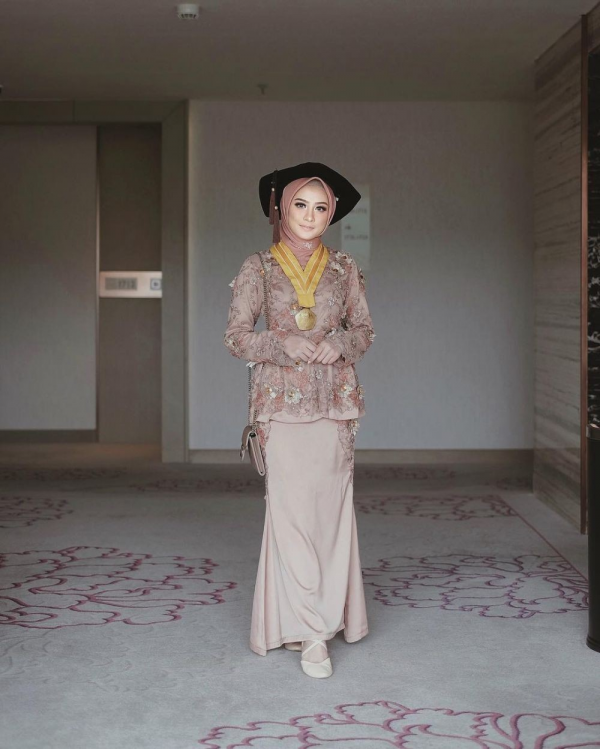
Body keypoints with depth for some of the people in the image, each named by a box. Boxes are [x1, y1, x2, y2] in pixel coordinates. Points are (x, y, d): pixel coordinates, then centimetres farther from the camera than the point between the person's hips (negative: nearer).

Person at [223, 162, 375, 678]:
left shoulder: (345, 268, 10)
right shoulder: (259, 268, 4)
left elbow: (365, 329, 12)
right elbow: (235, 335, 1)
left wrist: (341, 343, -9)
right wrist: (283, 344, -15)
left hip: (335, 400, 2)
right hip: (283, 399, -2)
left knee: (331, 506, 2)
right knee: (292, 509, -6)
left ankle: (326, 612, 14)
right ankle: (311, 632, -3)